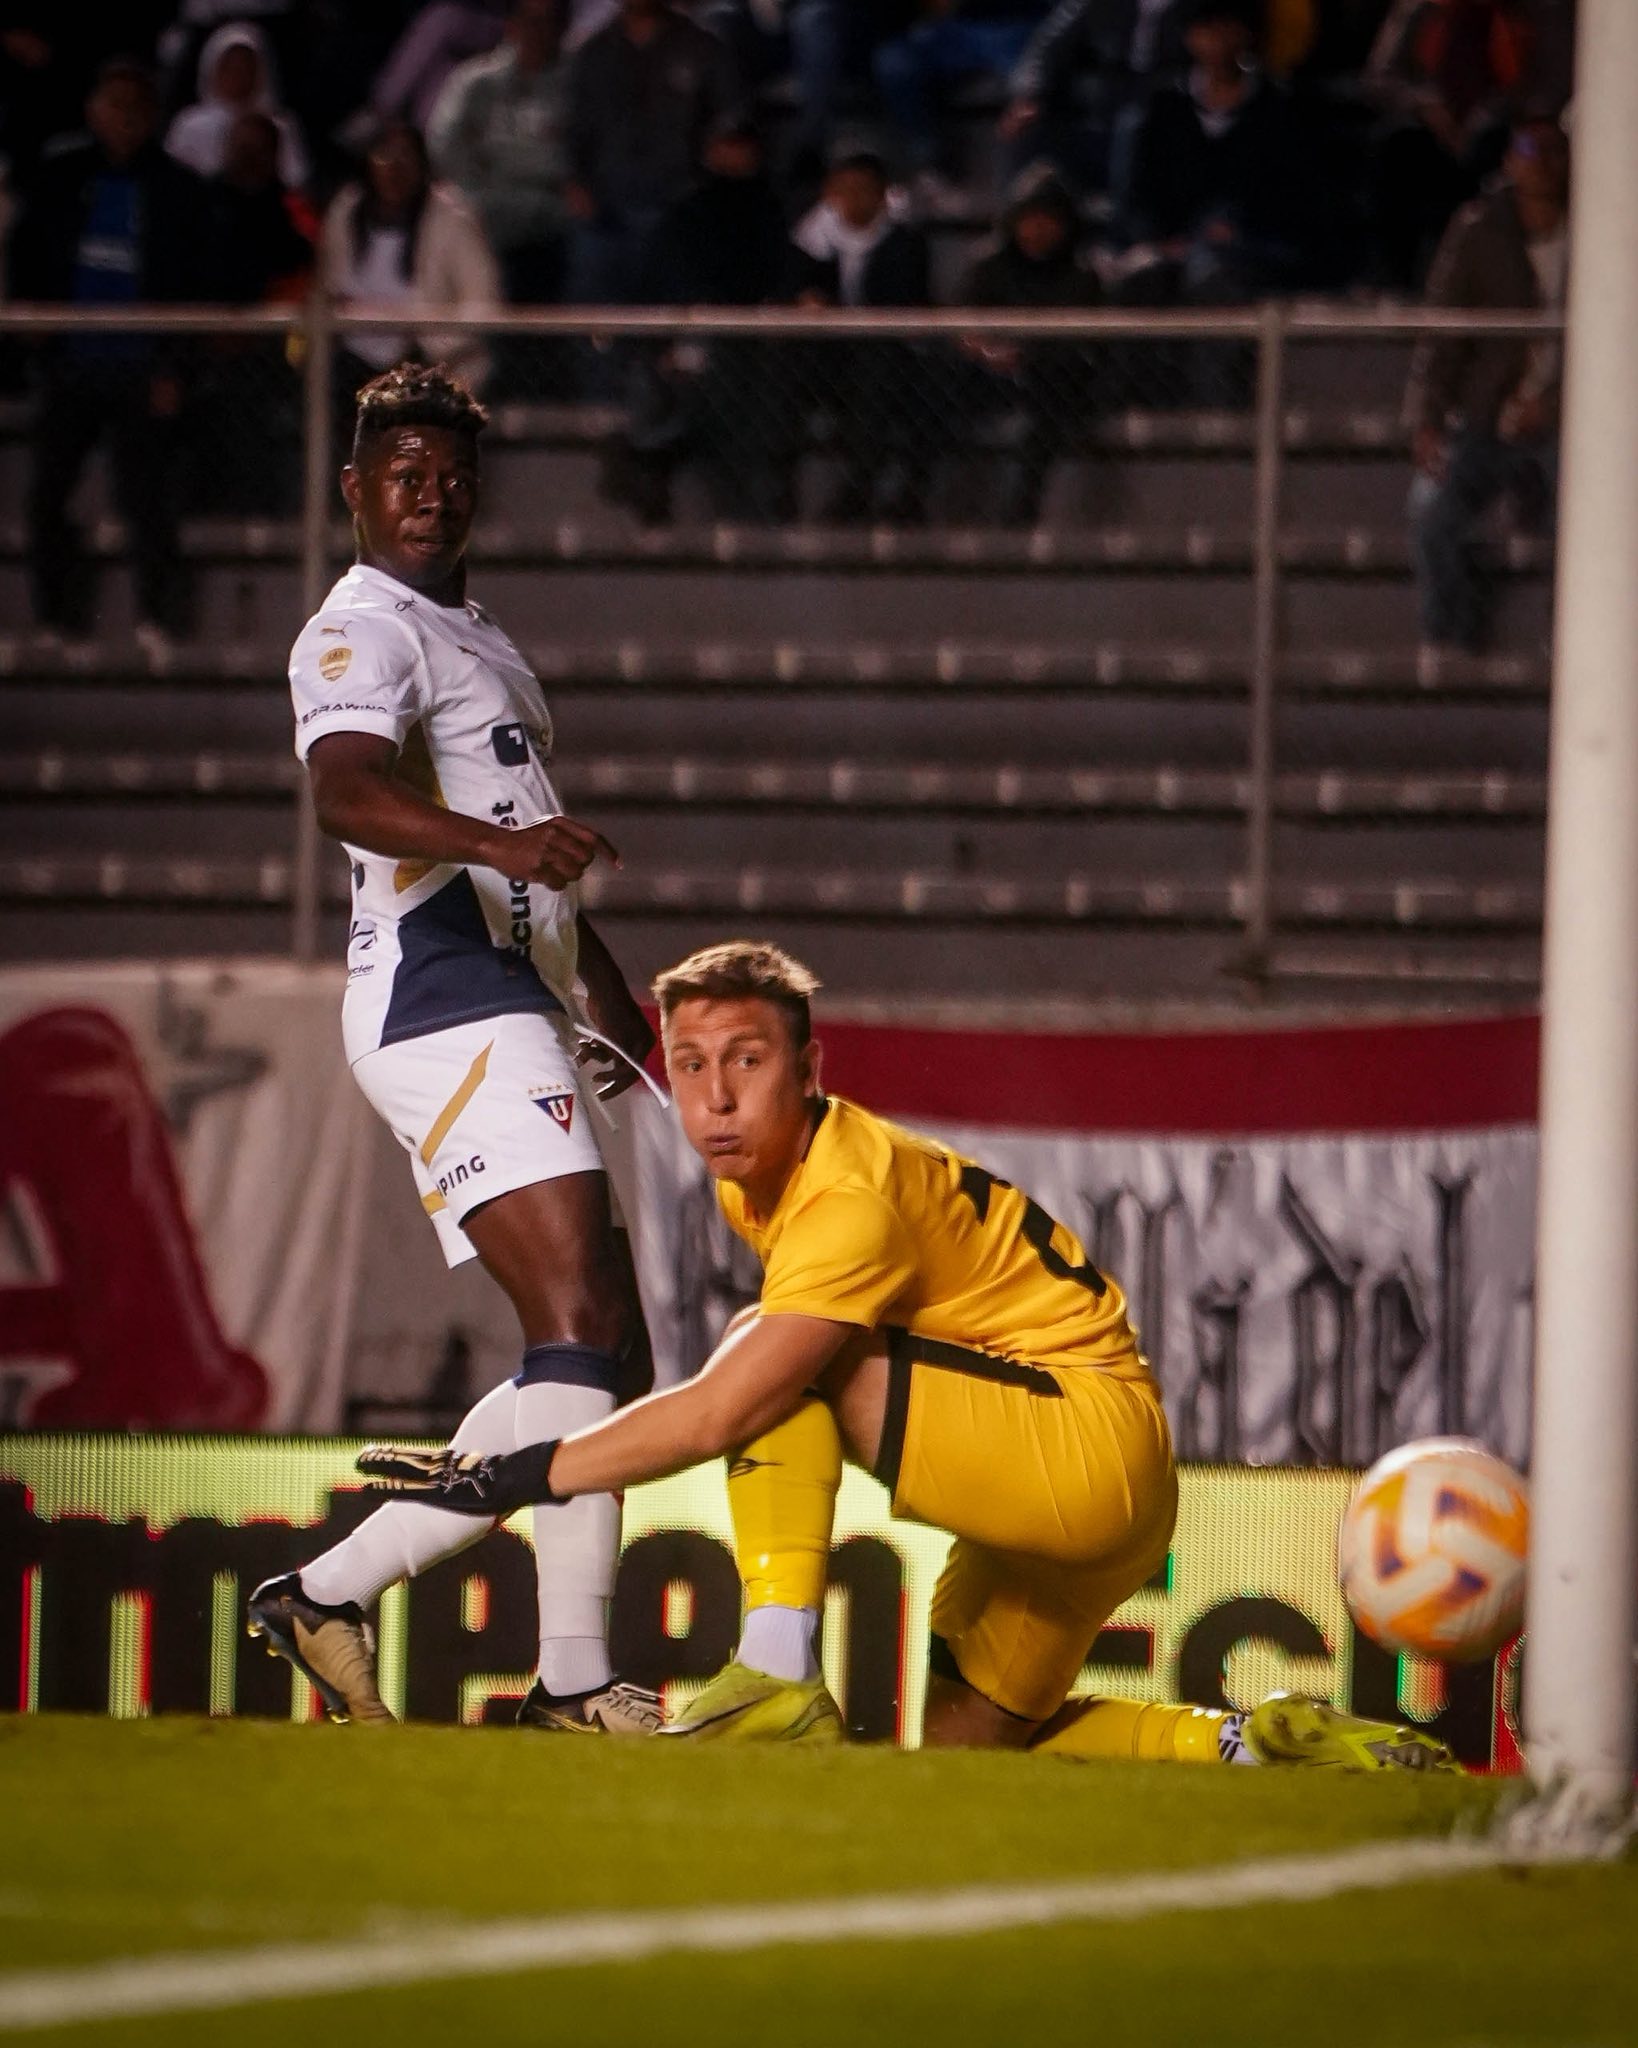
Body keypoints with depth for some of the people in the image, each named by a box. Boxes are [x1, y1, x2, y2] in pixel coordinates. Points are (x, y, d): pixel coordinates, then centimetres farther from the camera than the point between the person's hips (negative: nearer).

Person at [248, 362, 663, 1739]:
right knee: (581, 1330, -20)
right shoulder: (363, 633, -4)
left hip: (519, 1019, 10)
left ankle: (332, 1590, 5)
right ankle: (576, 1677, -25)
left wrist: (617, 1006, 36)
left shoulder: (482, 644, 28)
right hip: (447, 999, -10)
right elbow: (346, 790, -26)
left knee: (607, 1365, 6)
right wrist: (496, 840, -42)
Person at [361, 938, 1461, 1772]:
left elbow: (721, 1413, -30)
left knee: (767, 1357, -19)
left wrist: (514, 1476, -26)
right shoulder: (756, 1173, 6)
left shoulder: (853, 1201, -23)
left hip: (1096, 1452, -10)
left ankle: (779, 1687, -23)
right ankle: (1263, 1748, 18)